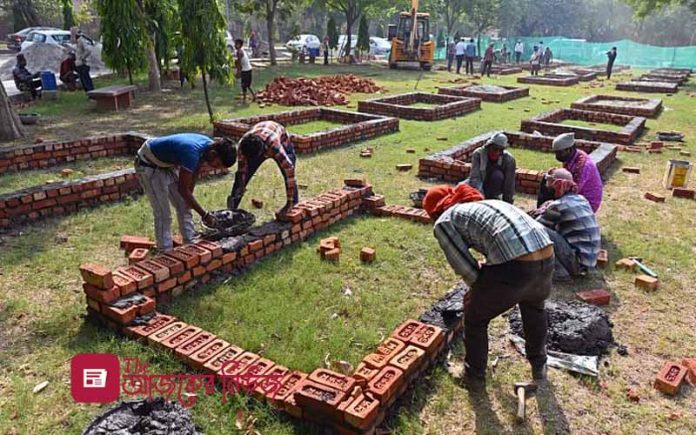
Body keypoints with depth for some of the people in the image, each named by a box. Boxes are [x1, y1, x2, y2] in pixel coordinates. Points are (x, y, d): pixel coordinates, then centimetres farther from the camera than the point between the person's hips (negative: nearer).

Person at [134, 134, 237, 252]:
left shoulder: (210, 144, -13)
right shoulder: (192, 153, -38)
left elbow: (194, 174, 4)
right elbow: (183, 189, -30)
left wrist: (189, 197, 7)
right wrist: (204, 215, -25)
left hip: (167, 164, 9)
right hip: (148, 166, -9)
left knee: (184, 207, 9)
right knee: (163, 215, -9)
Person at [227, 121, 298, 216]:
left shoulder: (274, 145, -48)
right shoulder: (243, 144, -35)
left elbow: (289, 169, -48)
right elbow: (241, 171, -20)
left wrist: (289, 202, -48)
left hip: (282, 141, -3)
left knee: (289, 176, -21)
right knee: (241, 175, -7)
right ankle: (232, 208, 4)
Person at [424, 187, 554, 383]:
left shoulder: (444, 222, 11)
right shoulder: (485, 203, 32)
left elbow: (465, 267, 7)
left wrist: (478, 291, 28)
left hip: (514, 267, -7)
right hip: (547, 257, 7)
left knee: (475, 318, 22)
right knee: (534, 306, 39)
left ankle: (474, 374, 40)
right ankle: (539, 366, 55)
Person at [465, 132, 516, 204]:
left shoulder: (509, 160, -21)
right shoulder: (478, 154, -22)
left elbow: (509, 185, -19)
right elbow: (475, 176, -33)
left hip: (494, 188, 0)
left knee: (497, 175, -33)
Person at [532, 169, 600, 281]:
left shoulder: (558, 205, -15)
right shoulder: (581, 199, 7)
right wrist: (545, 210, 7)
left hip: (577, 261, -8)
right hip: (589, 260, 8)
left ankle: (559, 271, -7)